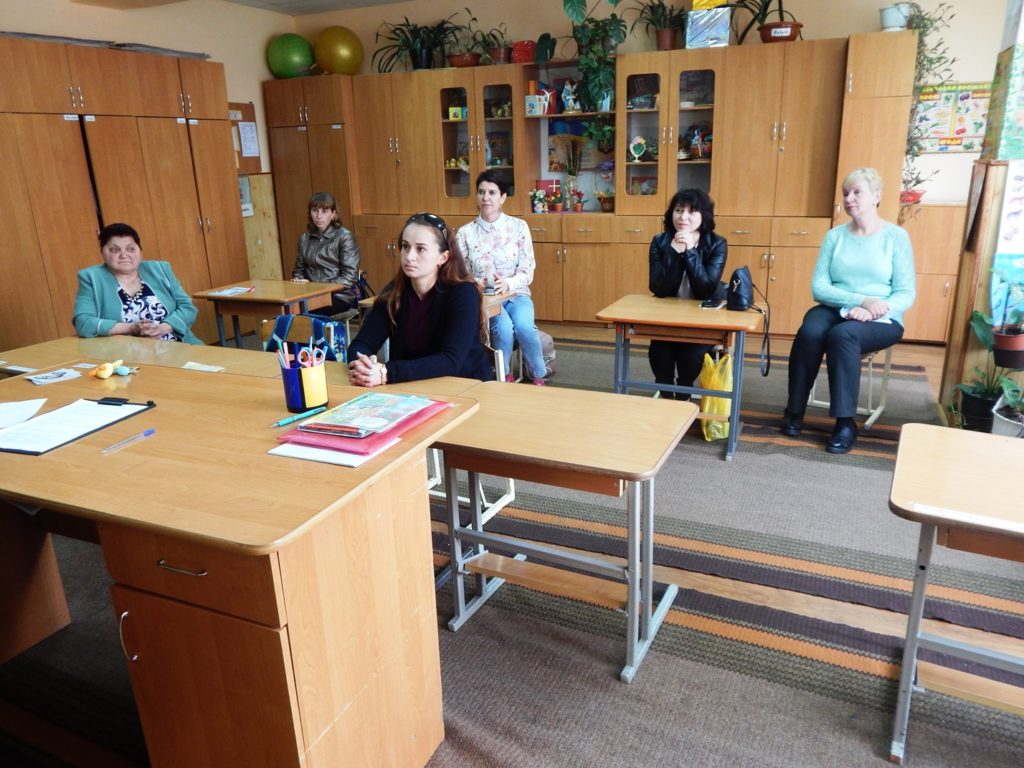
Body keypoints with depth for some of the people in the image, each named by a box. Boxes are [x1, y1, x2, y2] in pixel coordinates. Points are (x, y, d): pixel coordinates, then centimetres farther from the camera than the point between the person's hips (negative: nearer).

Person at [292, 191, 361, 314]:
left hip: (340, 296, -4)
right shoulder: (304, 238, 14)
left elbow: (349, 278, -9)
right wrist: (298, 280, -1)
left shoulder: (345, 237, -3)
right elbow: (299, 269, 23)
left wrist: (316, 286, -15)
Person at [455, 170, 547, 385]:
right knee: (504, 327, -32)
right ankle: (504, 377, -6)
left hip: (516, 293, 0)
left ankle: (538, 376, -7)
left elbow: (527, 270, -3)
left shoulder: (519, 226, -1)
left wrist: (509, 283, -24)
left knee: (523, 326, -32)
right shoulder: (465, 233, 0)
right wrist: (471, 283, -23)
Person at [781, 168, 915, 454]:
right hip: (835, 311, 2)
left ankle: (846, 423, -26)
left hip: (881, 321, -2)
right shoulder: (835, 235, 6)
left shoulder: (896, 236, 0)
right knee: (809, 332, -32)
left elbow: (906, 294, -5)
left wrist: (870, 312, -23)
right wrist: (862, 300, -18)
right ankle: (794, 411, -16)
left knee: (842, 334, -35)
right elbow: (818, 287, -4)